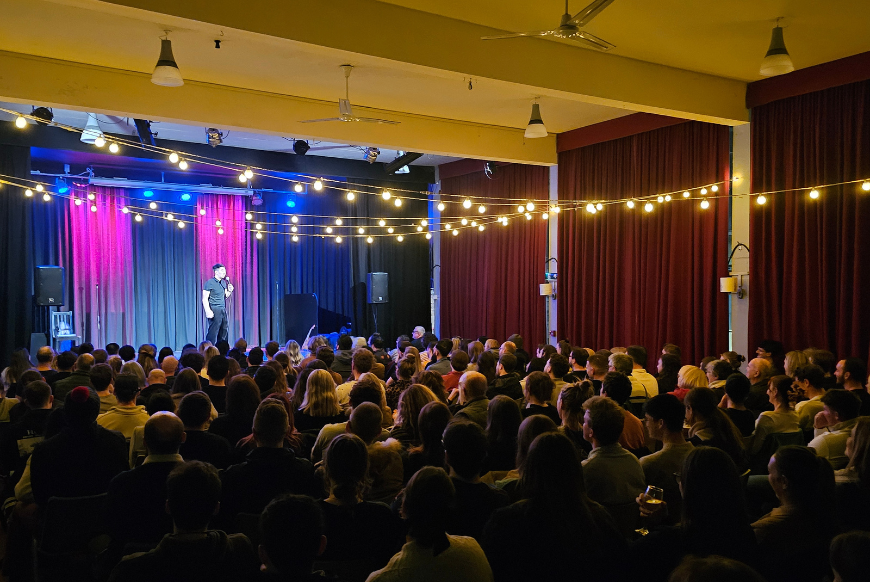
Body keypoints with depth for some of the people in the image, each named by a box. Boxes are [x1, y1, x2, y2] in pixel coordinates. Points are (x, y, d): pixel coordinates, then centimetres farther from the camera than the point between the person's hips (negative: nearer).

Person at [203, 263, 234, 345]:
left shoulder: (224, 283, 15)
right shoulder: (210, 283, -8)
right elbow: (205, 299, -11)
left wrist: (229, 291, 4)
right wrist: (208, 311, -20)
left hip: (223, 310, 8)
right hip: (214, 310, -8)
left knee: (224, 332, 9)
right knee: (213, 333, -7)